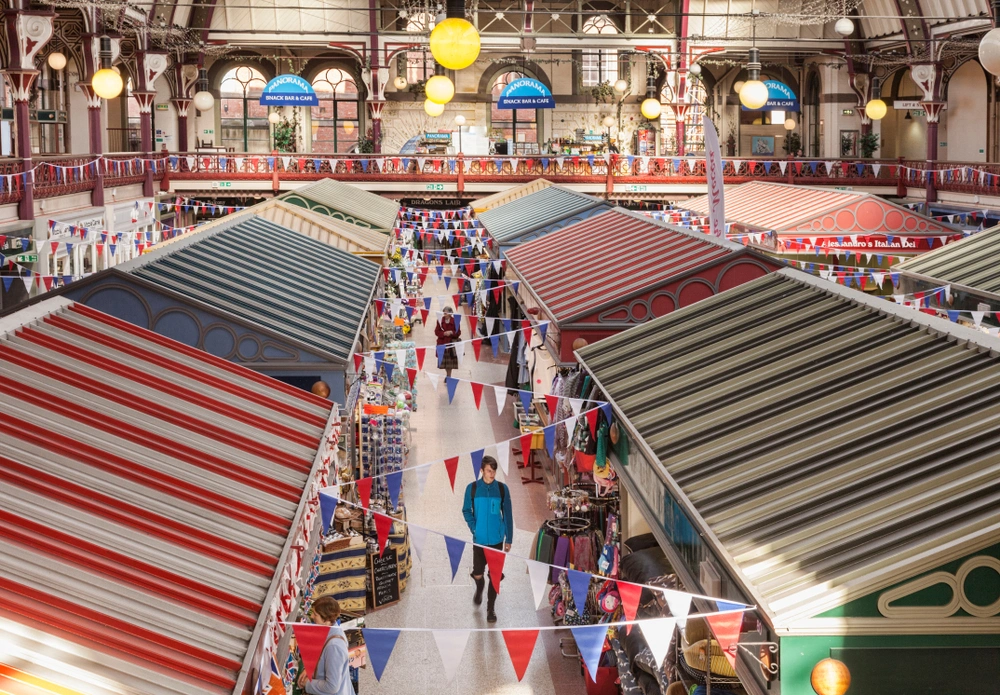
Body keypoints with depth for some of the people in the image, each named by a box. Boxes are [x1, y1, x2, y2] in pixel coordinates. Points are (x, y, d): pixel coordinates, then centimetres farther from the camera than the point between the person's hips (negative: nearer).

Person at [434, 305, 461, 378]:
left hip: (452, 343, -2)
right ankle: (447, 375, 20)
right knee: (444, 360, 3)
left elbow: (458, 332, -1)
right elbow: (436, 331, 1)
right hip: (442, 343, 2)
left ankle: (448, 376, 12)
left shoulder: (455, 321, -4)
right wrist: (444, 333, -16)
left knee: (450, 361, -2)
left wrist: (451, 332, -19)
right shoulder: (440, 320, 2)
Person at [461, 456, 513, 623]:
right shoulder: (472, 488, -5)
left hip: (497, 539, 0)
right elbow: (466, 510, 4)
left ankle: (491, 608, 15)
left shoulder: (502, 489, -3)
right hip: (479, 539, 0)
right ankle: (479, 589, 41)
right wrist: (474, 528, -10)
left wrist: (509, 539, 3)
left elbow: (507, 515, 2)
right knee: (477, 573, 6)